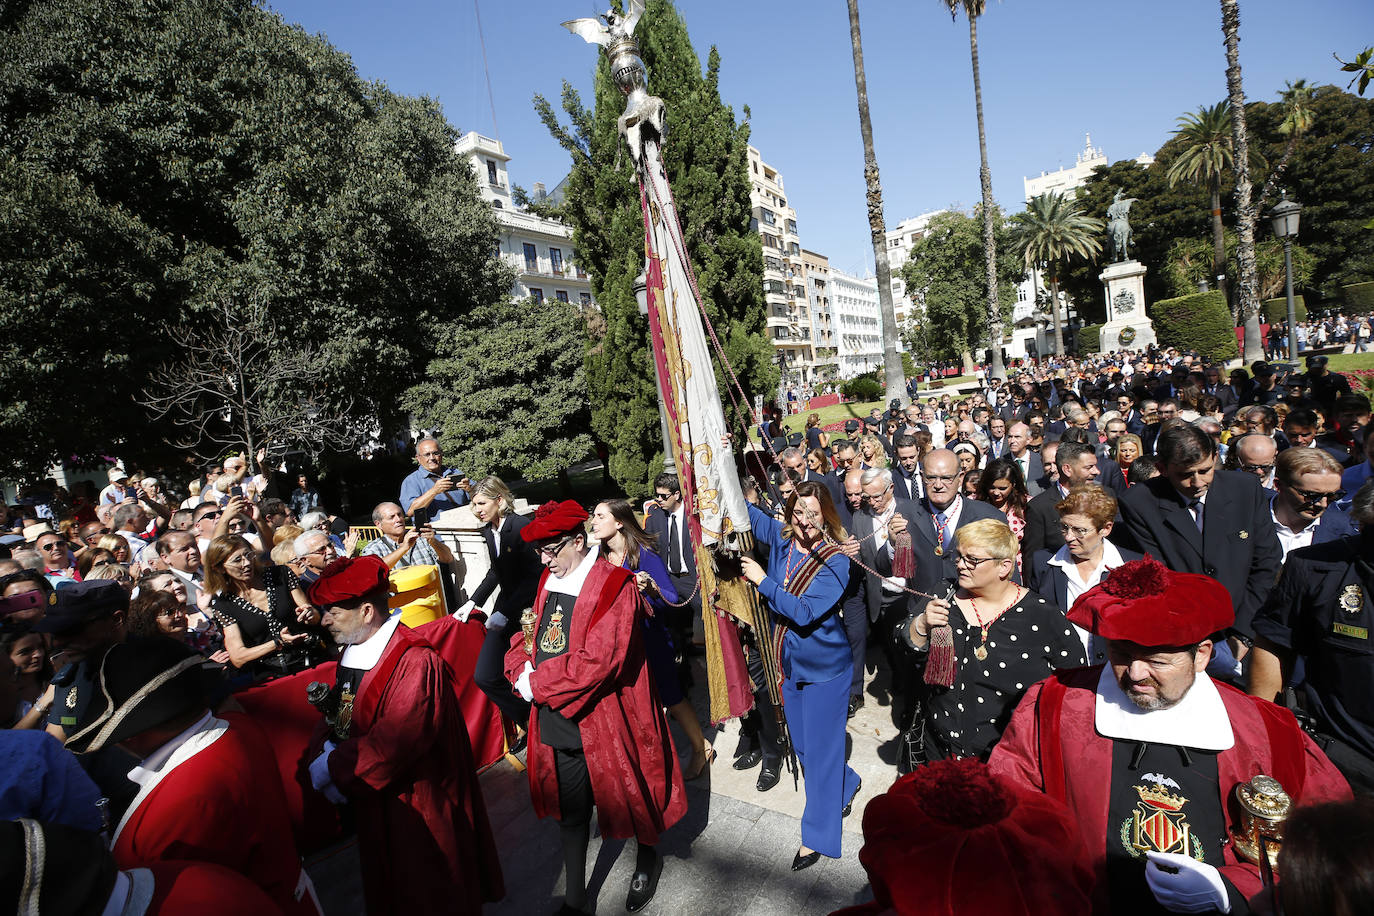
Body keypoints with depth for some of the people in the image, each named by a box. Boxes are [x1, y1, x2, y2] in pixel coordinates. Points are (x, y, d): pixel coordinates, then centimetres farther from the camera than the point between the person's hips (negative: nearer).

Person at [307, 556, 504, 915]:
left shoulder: (416, 663, -28)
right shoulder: (352, 654, 2)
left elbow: (393, 741, -31)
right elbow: (346, 719, 8)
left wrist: (332, 766, -21)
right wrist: (330, 747, -11)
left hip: (417, 806, -8)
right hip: (375, 804, 8)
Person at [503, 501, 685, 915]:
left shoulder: (614, 586, -19)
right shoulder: (548, 582, 4)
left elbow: (598, 660, -26)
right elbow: (525, 634, 12)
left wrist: (537, 683, -19)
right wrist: (521, 670, -10)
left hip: (604, 722, -6)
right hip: (557, 722, 6)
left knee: (626, 799, 17)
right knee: (569, 811, 18)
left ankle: (647, 859, 47)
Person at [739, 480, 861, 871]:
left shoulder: (835, 561, -21)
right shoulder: (780, 537, -7)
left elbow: (805, 613, -29)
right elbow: (746, 512, 3)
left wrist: (763, 580, -26)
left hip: (824, 665, -6)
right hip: (789, 660, 6)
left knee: (820, 746, 6)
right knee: (802, 745, 19)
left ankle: (817, 835, 24)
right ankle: (845, 786, 47)